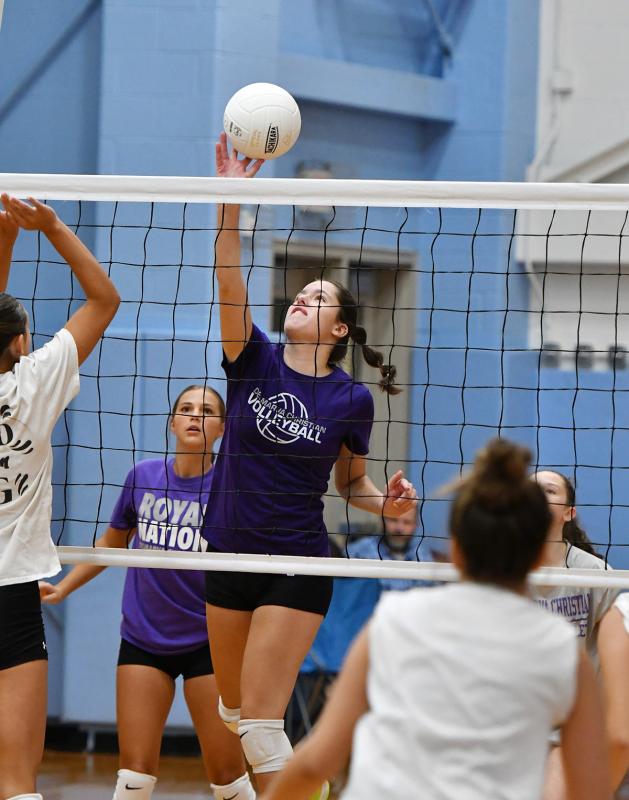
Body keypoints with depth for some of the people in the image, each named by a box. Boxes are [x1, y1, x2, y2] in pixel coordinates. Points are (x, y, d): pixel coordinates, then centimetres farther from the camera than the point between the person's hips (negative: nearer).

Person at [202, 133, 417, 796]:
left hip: (297, 567, -4)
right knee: (233, 710, 16)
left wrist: (385, 503, -12)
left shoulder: (352, 400, -5)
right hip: (228, 557, 4)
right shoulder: (254, 362, -3)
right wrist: (230, 198, -29)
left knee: (259, 719, -12)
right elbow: (229, 280, -17)